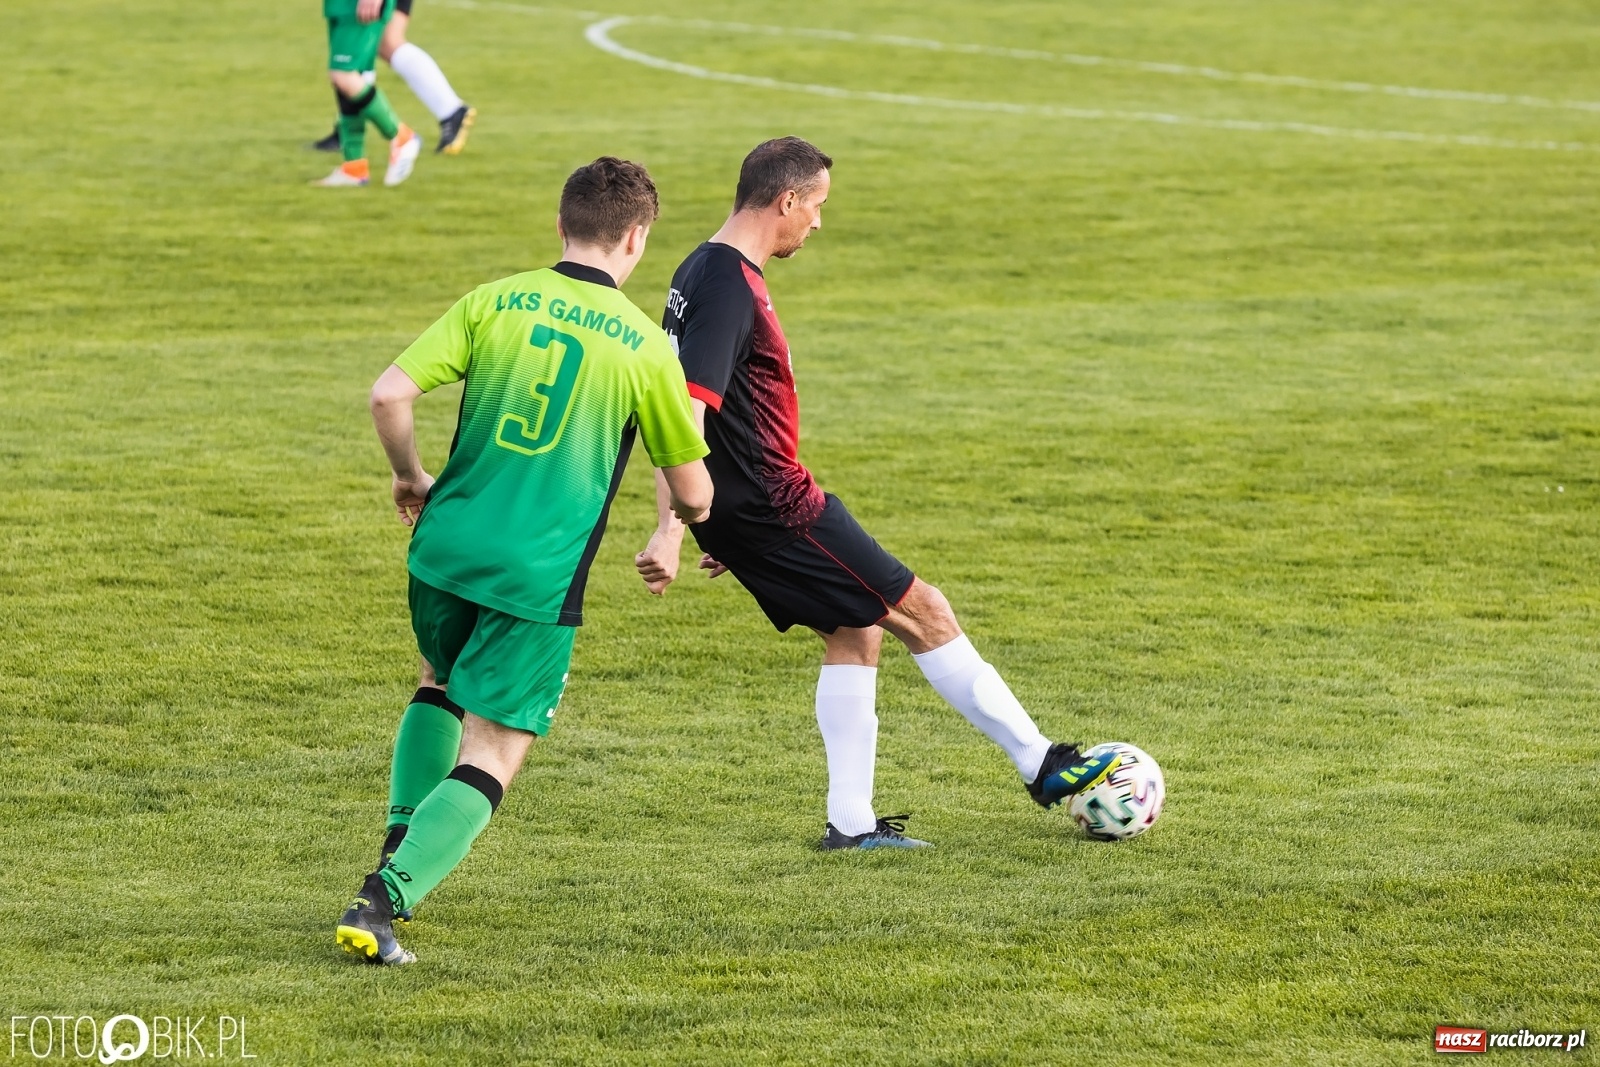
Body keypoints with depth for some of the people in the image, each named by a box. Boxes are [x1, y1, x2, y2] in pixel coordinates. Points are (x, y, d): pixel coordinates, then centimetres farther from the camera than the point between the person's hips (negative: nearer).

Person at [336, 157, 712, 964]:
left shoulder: (494, 302, 2)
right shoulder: (643, 346, -1)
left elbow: (390, 394, -7)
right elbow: (693, 494, 7)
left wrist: (411, 477, 12)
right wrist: (681, 510, 31)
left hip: (447, 545, 4)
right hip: (541, 575, -4)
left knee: (444, 686, 33)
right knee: (490, 758, 1)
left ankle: (399, 848, 27)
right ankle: (380, 904, -15)